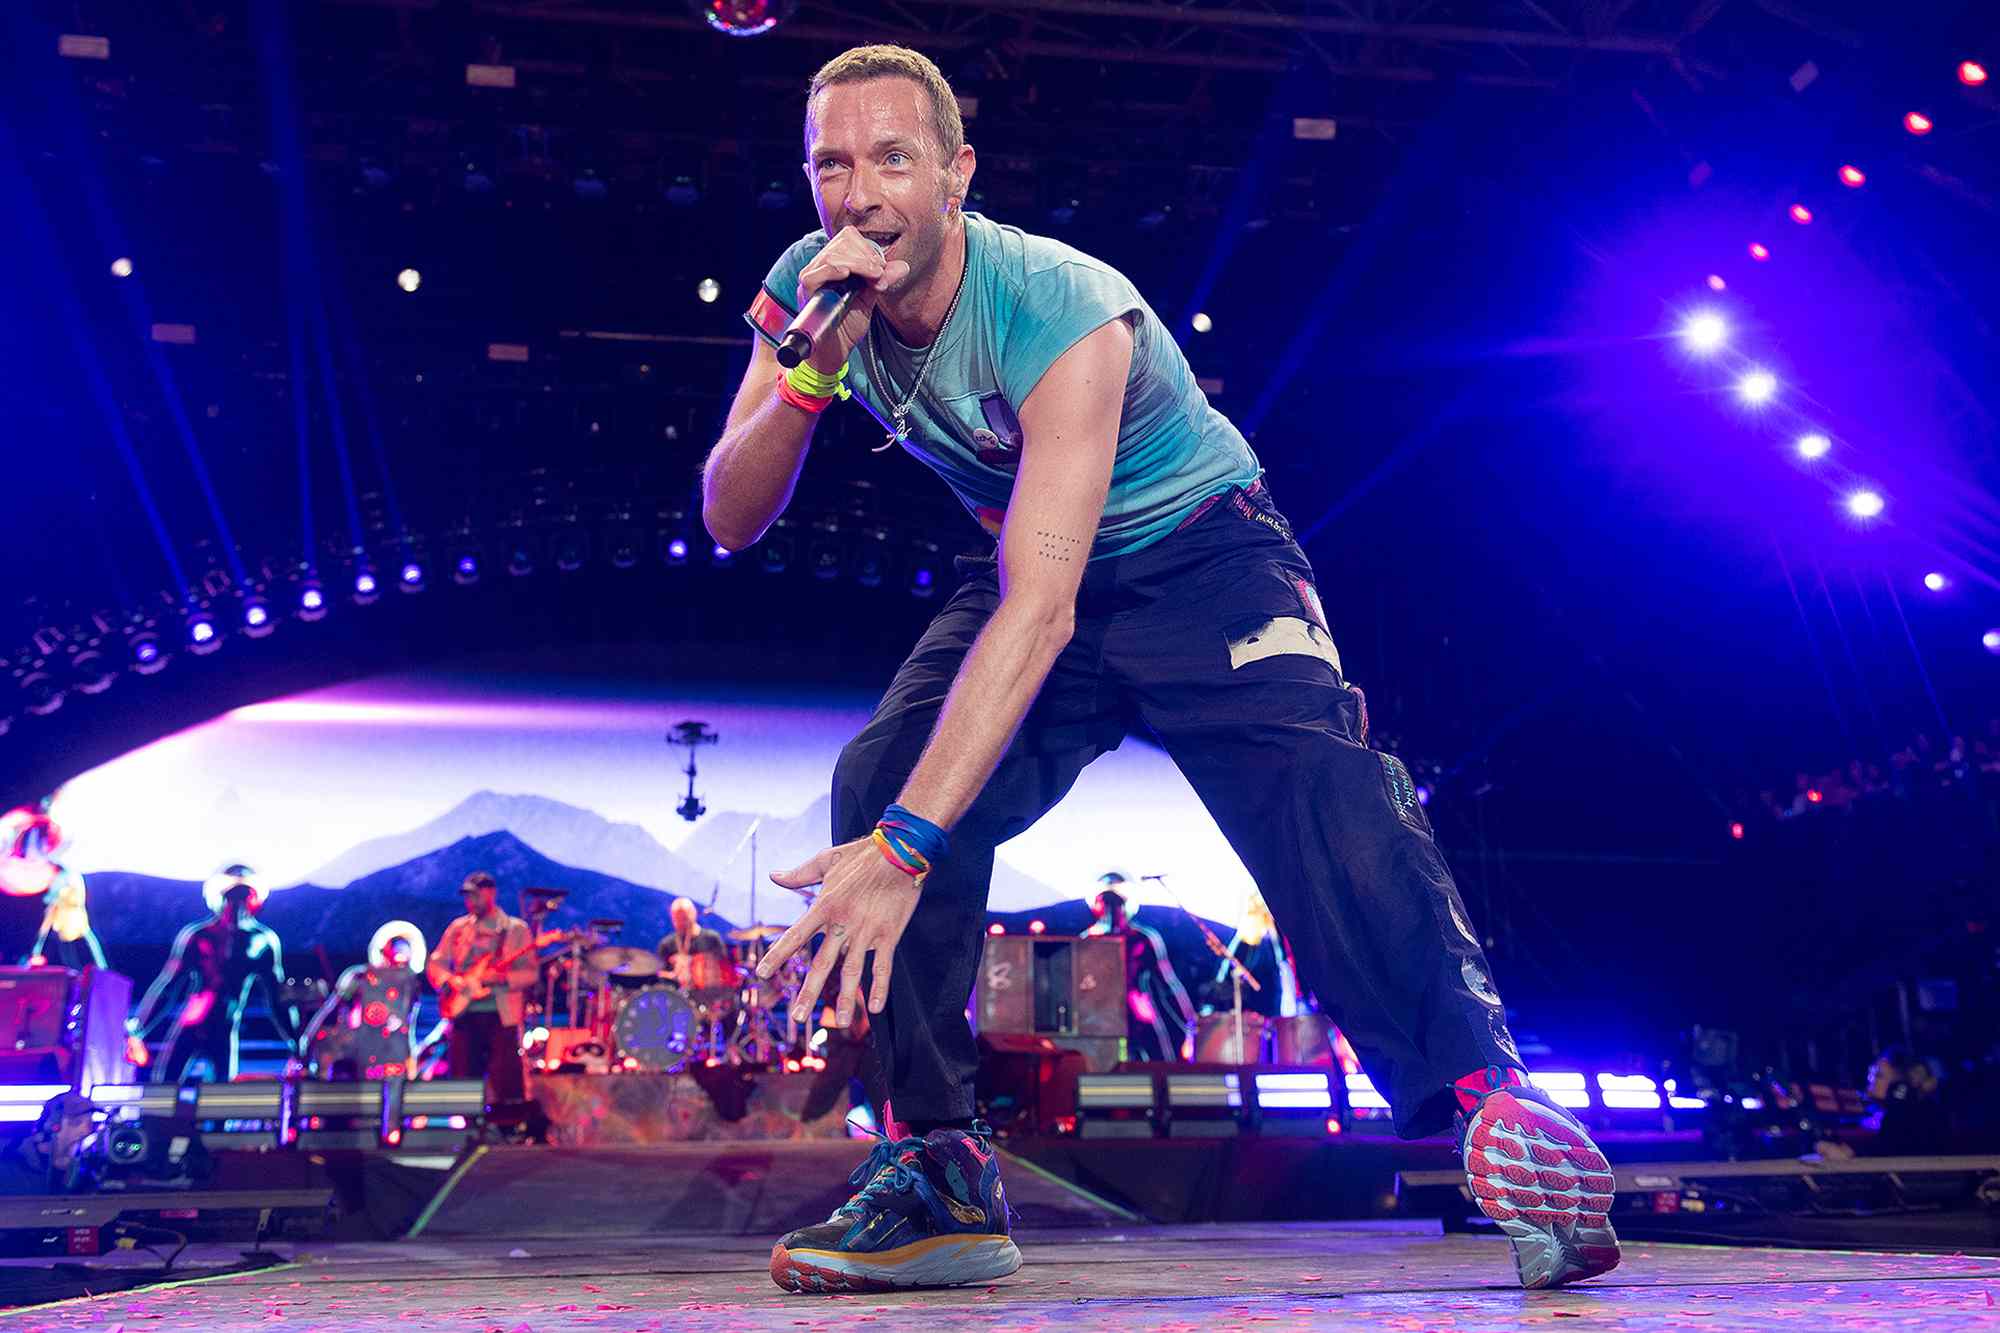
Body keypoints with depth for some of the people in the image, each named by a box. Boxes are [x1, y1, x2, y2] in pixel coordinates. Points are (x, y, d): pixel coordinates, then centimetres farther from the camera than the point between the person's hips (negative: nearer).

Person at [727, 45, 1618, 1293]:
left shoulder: (1062, 310, -31)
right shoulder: (807, 292, -13)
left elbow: (1038, 611, -39)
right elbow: (731, 521, -16)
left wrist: (908, 843, -47)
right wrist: (812, 370, -37)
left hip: (1203, 560, -4)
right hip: (1035, 570, 5)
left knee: (1322, 804, -30)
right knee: (877, 784, -19)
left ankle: (1489, 1098, -19)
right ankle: (943, 1175, -13)